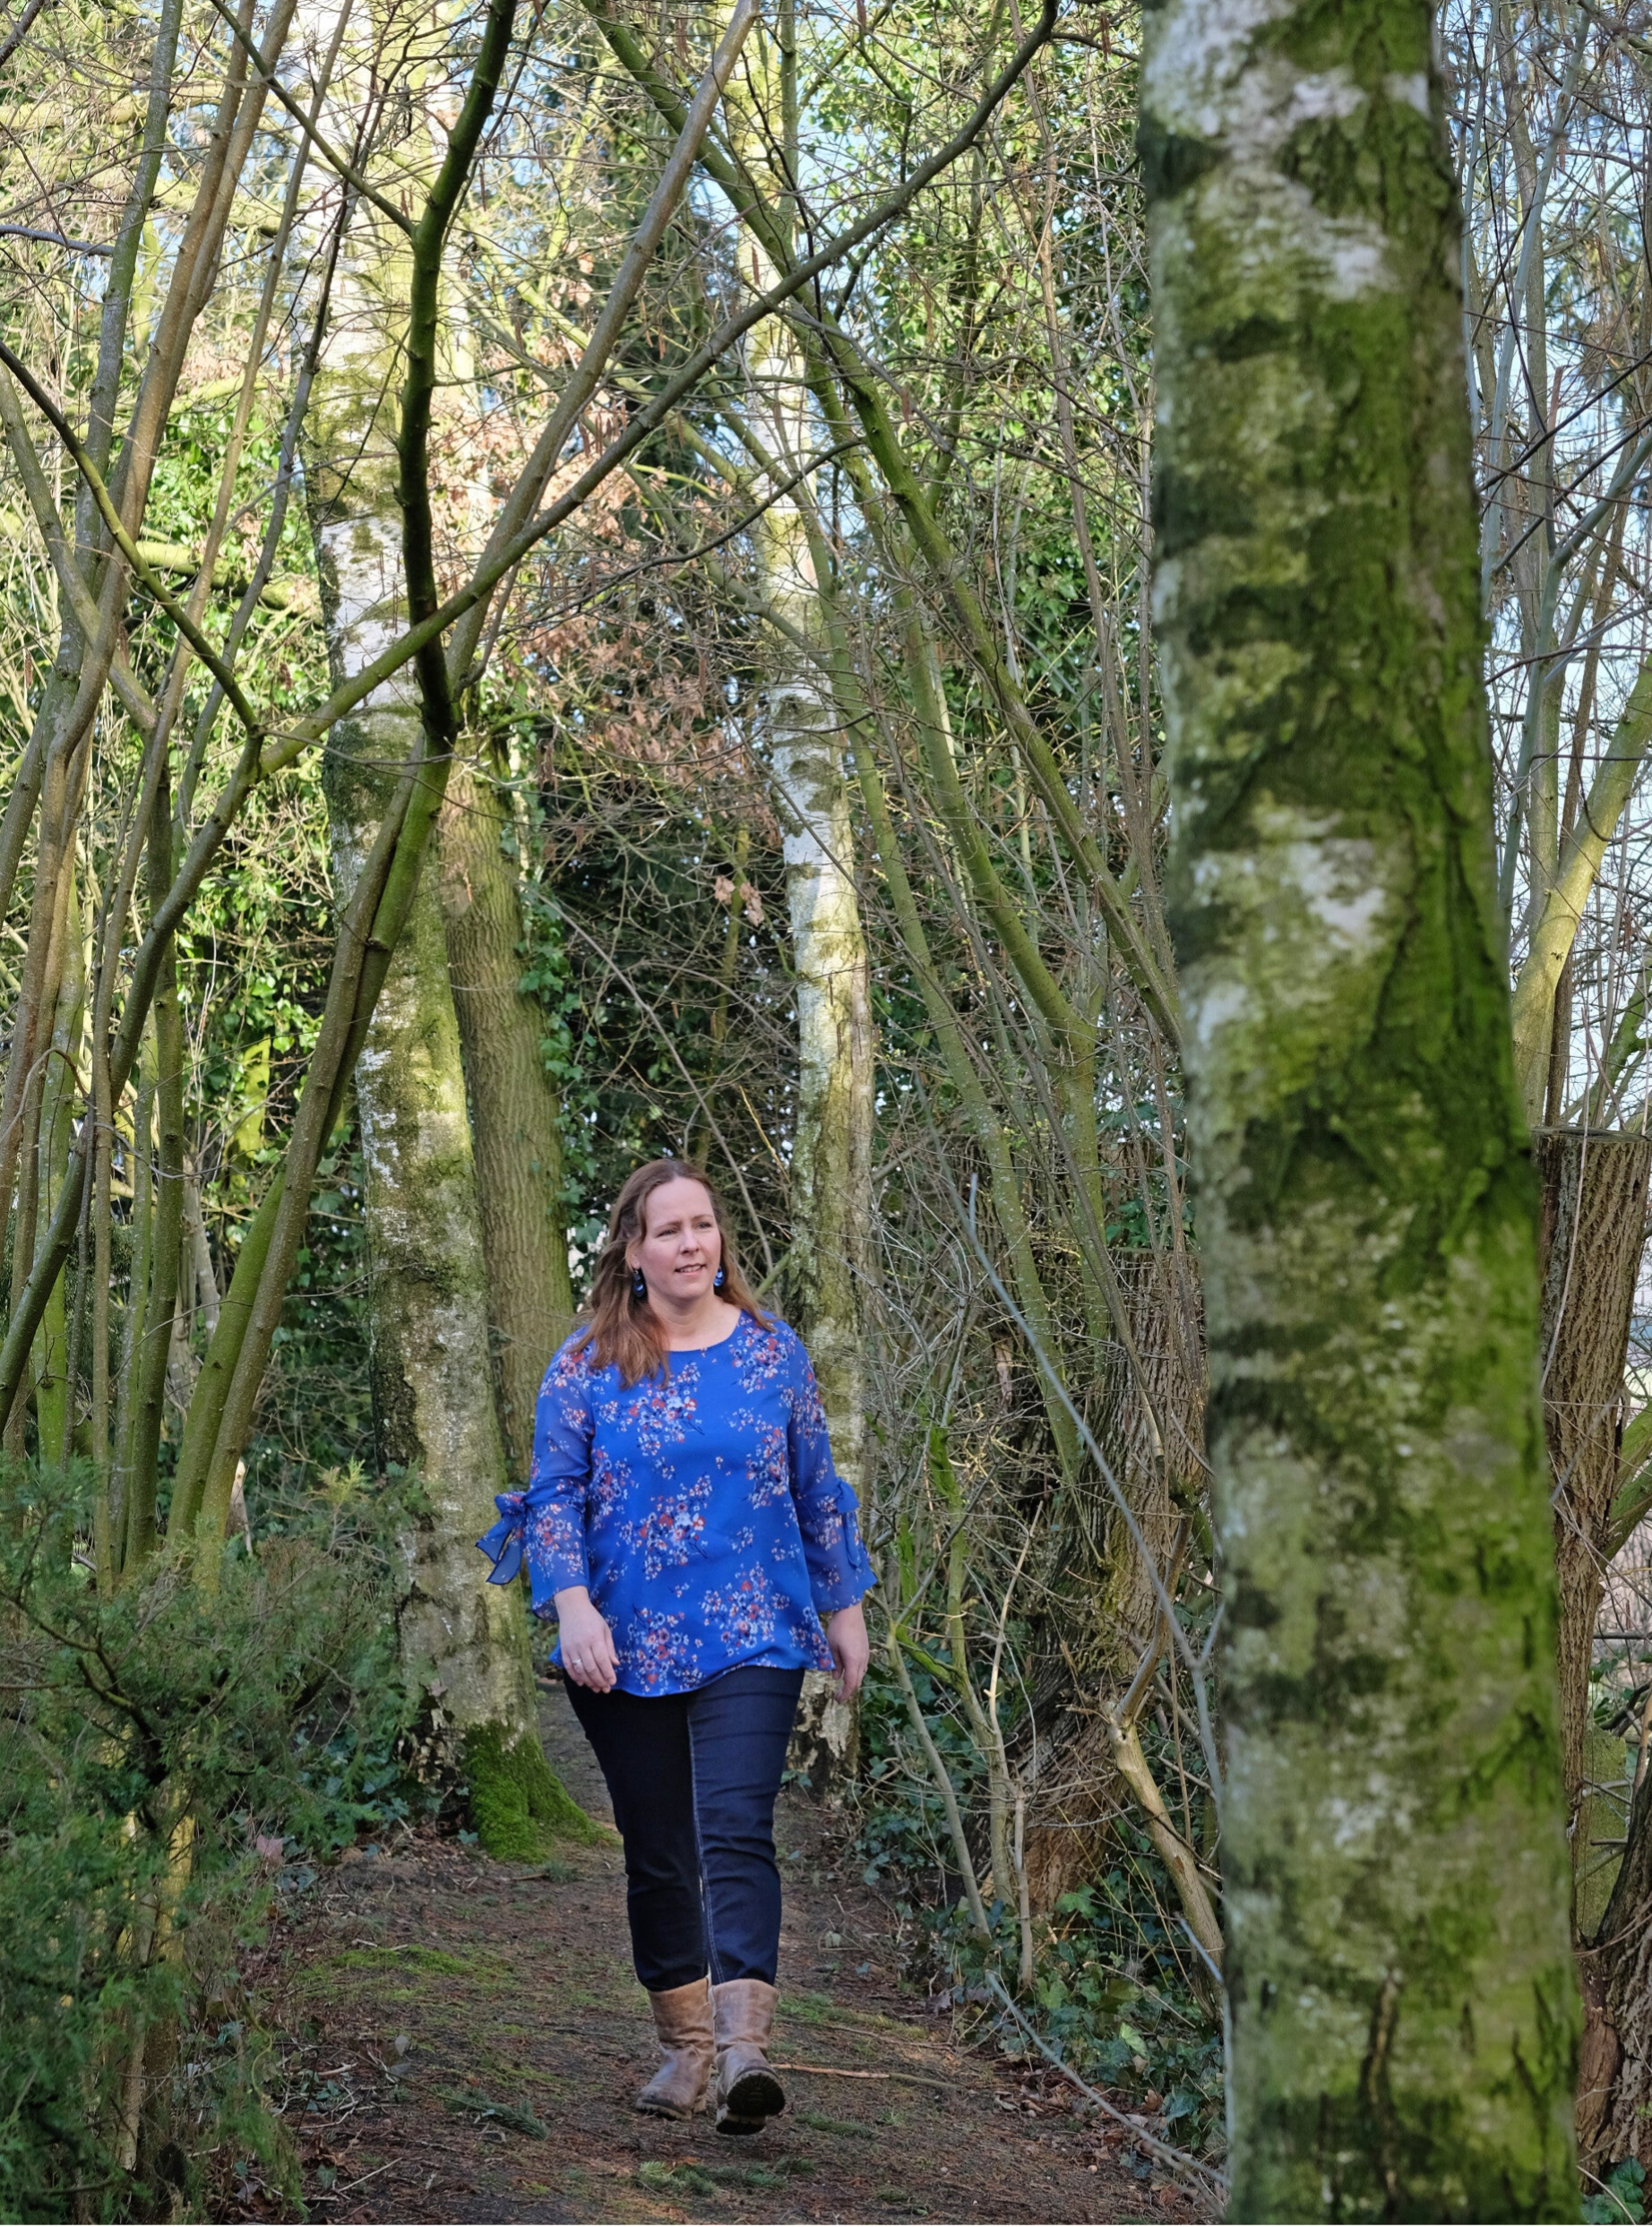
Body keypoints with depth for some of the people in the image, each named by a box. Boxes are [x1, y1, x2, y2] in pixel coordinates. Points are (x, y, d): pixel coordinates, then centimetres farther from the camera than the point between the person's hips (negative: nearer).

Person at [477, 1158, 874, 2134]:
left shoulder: (774, 1349, 5)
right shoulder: (586, 1365, 2)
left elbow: (817, 1487, 12)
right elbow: (554, 1495, -1)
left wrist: (845, 1606, 14)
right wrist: (572, 1605, -15)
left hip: (751, 1639, -1)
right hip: (626, 1647, 1)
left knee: (736, 1831, -16)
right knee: (658, 1855, 9)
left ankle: (745, 2045, -23)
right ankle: (686, 2044, 24)